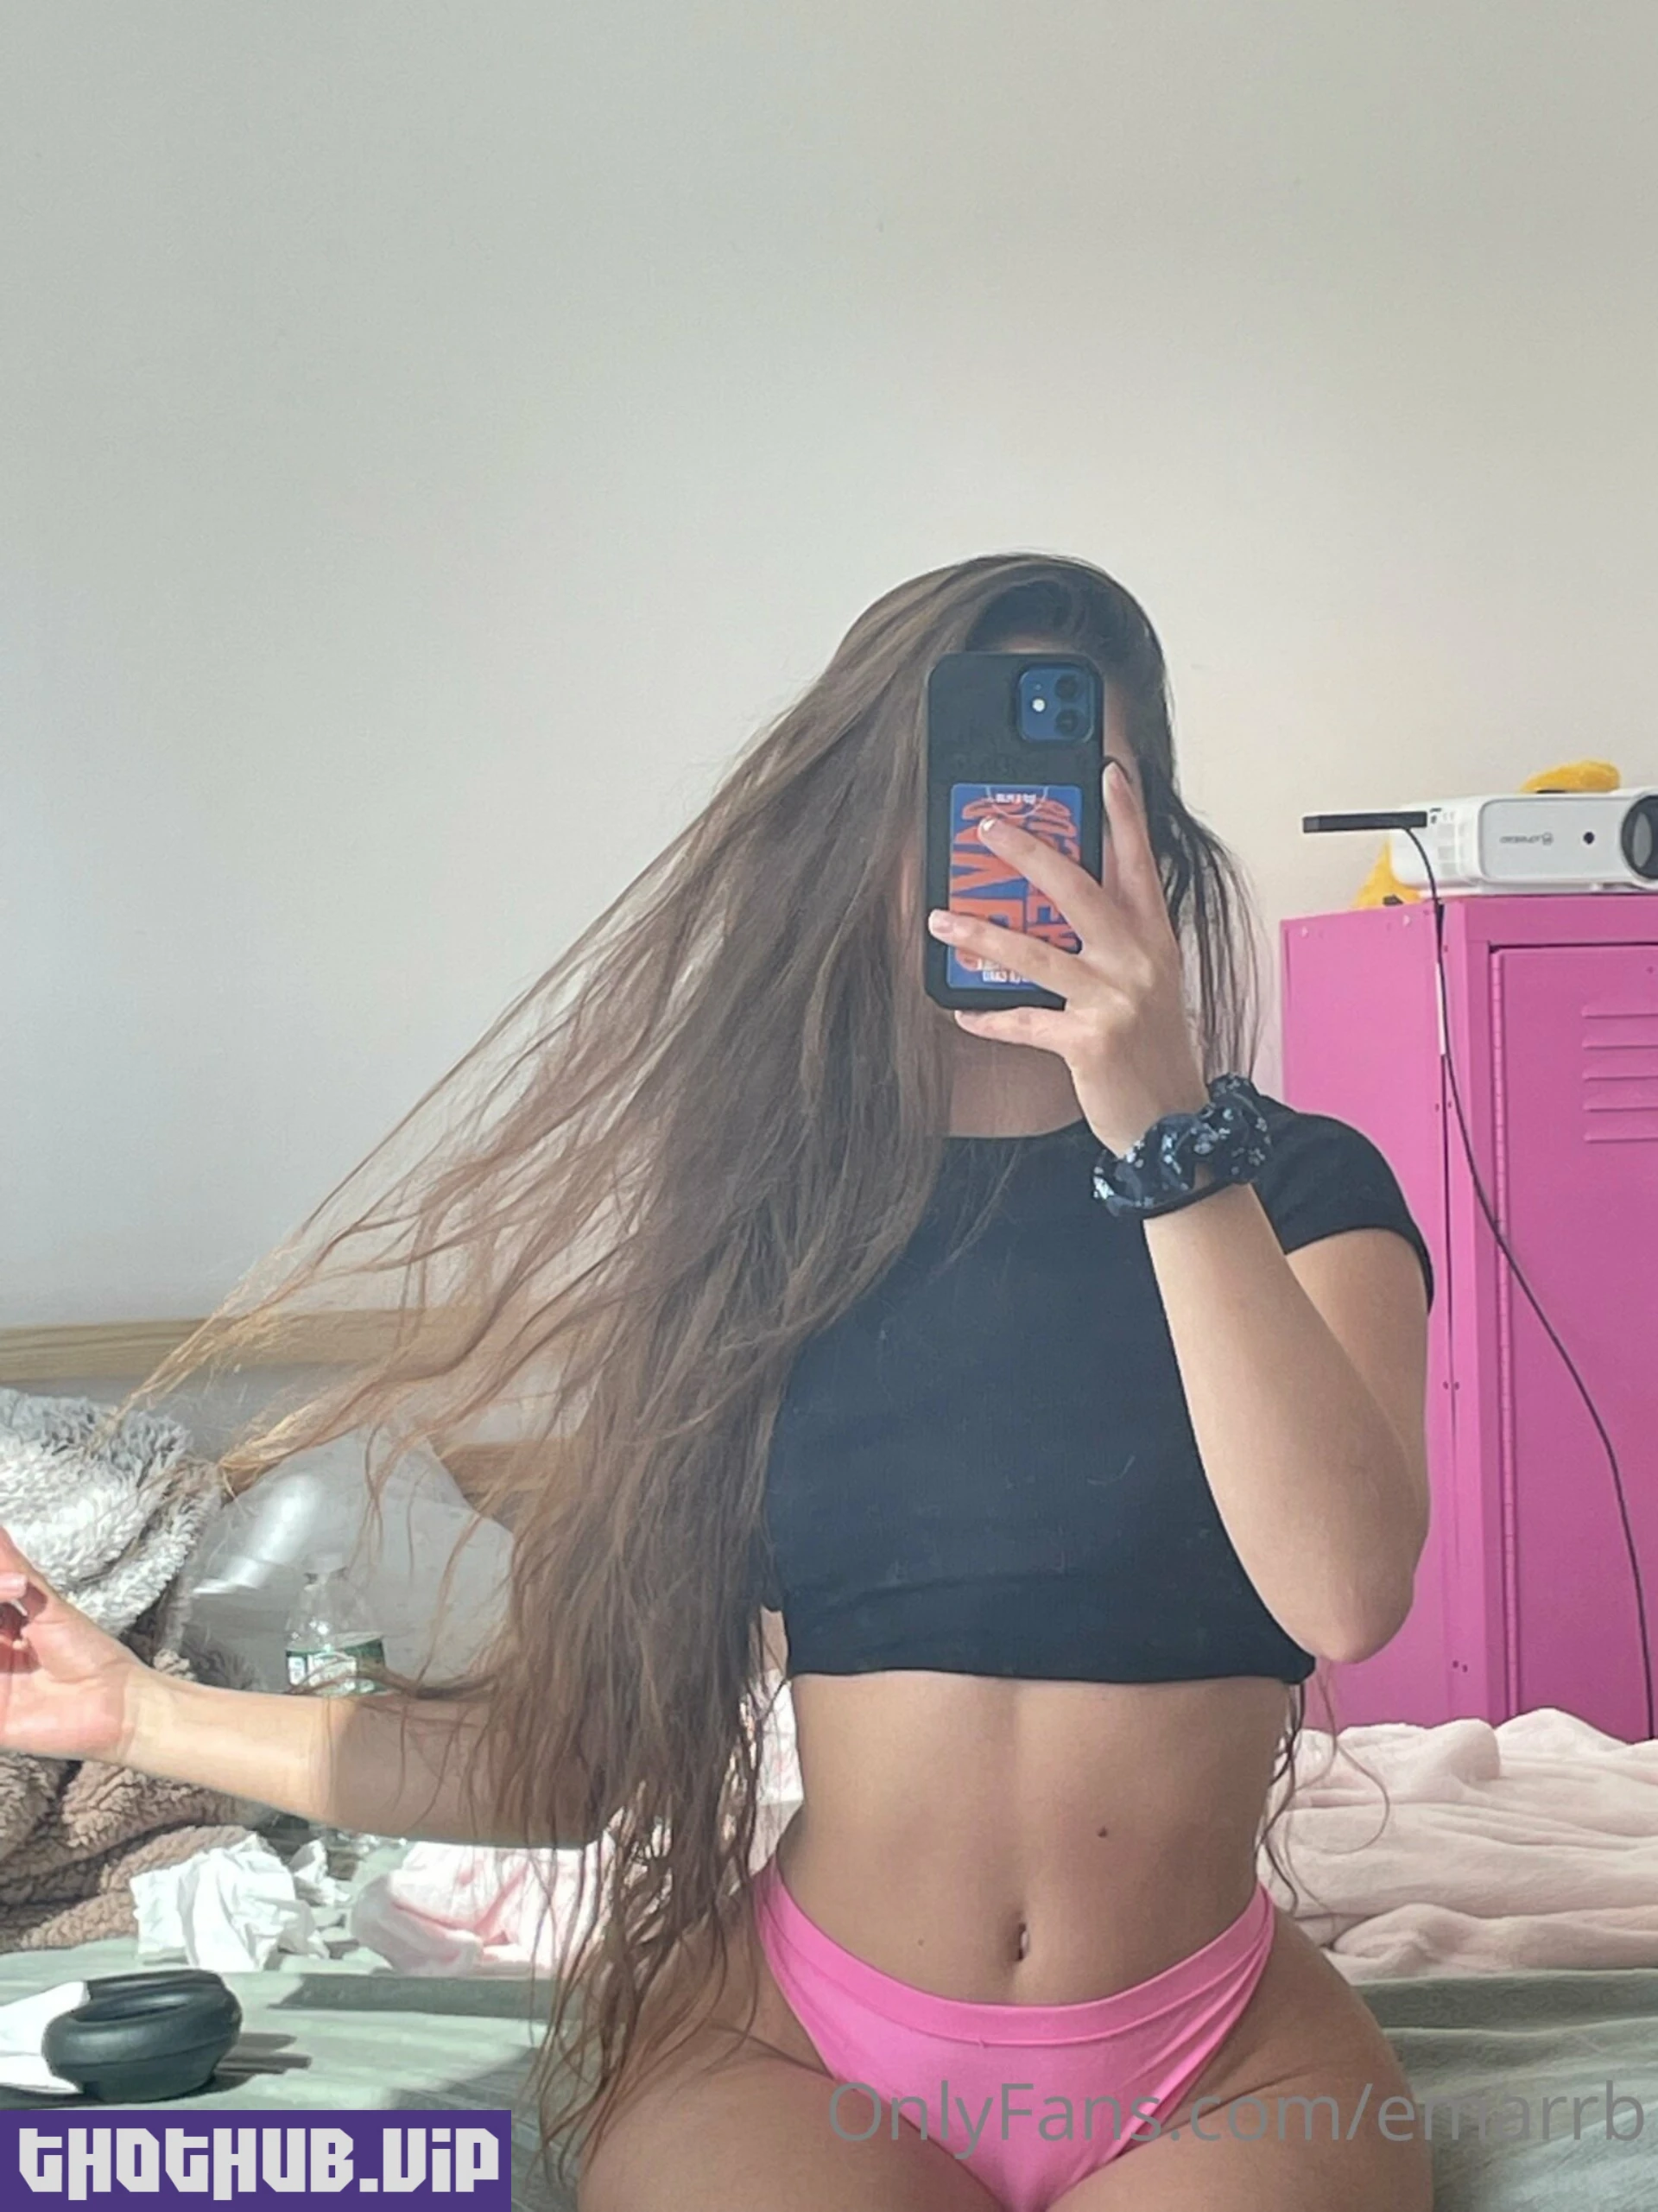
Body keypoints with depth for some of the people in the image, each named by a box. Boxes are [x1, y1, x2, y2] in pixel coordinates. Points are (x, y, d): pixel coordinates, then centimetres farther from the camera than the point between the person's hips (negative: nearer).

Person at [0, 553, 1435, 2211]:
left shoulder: (1297, 1192, -2)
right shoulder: (764, 1227, 4)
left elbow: (1346, 1589, -22)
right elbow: (591, 1738, 5)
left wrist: (1166, 1131, -27)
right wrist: (149, 1717, 5)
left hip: (1215, 2071, -1)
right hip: (801, 2046, 1)